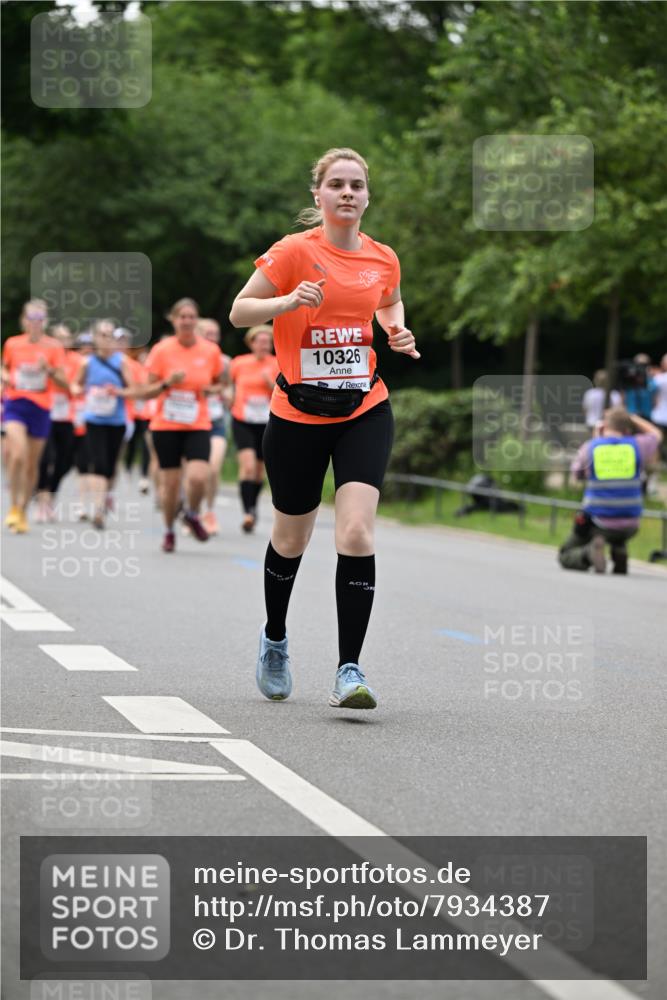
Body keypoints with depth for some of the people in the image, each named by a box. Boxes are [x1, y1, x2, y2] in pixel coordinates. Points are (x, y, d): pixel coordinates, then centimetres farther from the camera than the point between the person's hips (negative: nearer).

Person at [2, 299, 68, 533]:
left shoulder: (54, 347, 0)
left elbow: (64, 383, -2)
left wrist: (49, 370, -20)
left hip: (40, 408, 1)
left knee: (32, 463, 7)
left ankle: (23, 512, 22)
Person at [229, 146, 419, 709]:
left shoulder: (383, 258, 3)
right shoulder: (295, 251, -9)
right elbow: (238, 312, -7)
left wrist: (399, 333, 4)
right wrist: (289, 300, -24)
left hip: (364, 410, 2)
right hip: (298, 414, -2)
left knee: (356, 532, -16)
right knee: (291, 539, 13)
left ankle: (349, 673, -15)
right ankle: (274, 638, 42)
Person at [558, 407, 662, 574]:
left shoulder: (589, 447, -6)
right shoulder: (636, 446, -3)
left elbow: (577, 474, 15)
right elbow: (656, 434, 21)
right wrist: (629, 416, 24)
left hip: (597, 523, -3)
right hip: (630, 526, 3)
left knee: (565, 557, 16)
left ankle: (590, 552, -17)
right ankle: (619, 552, 14)